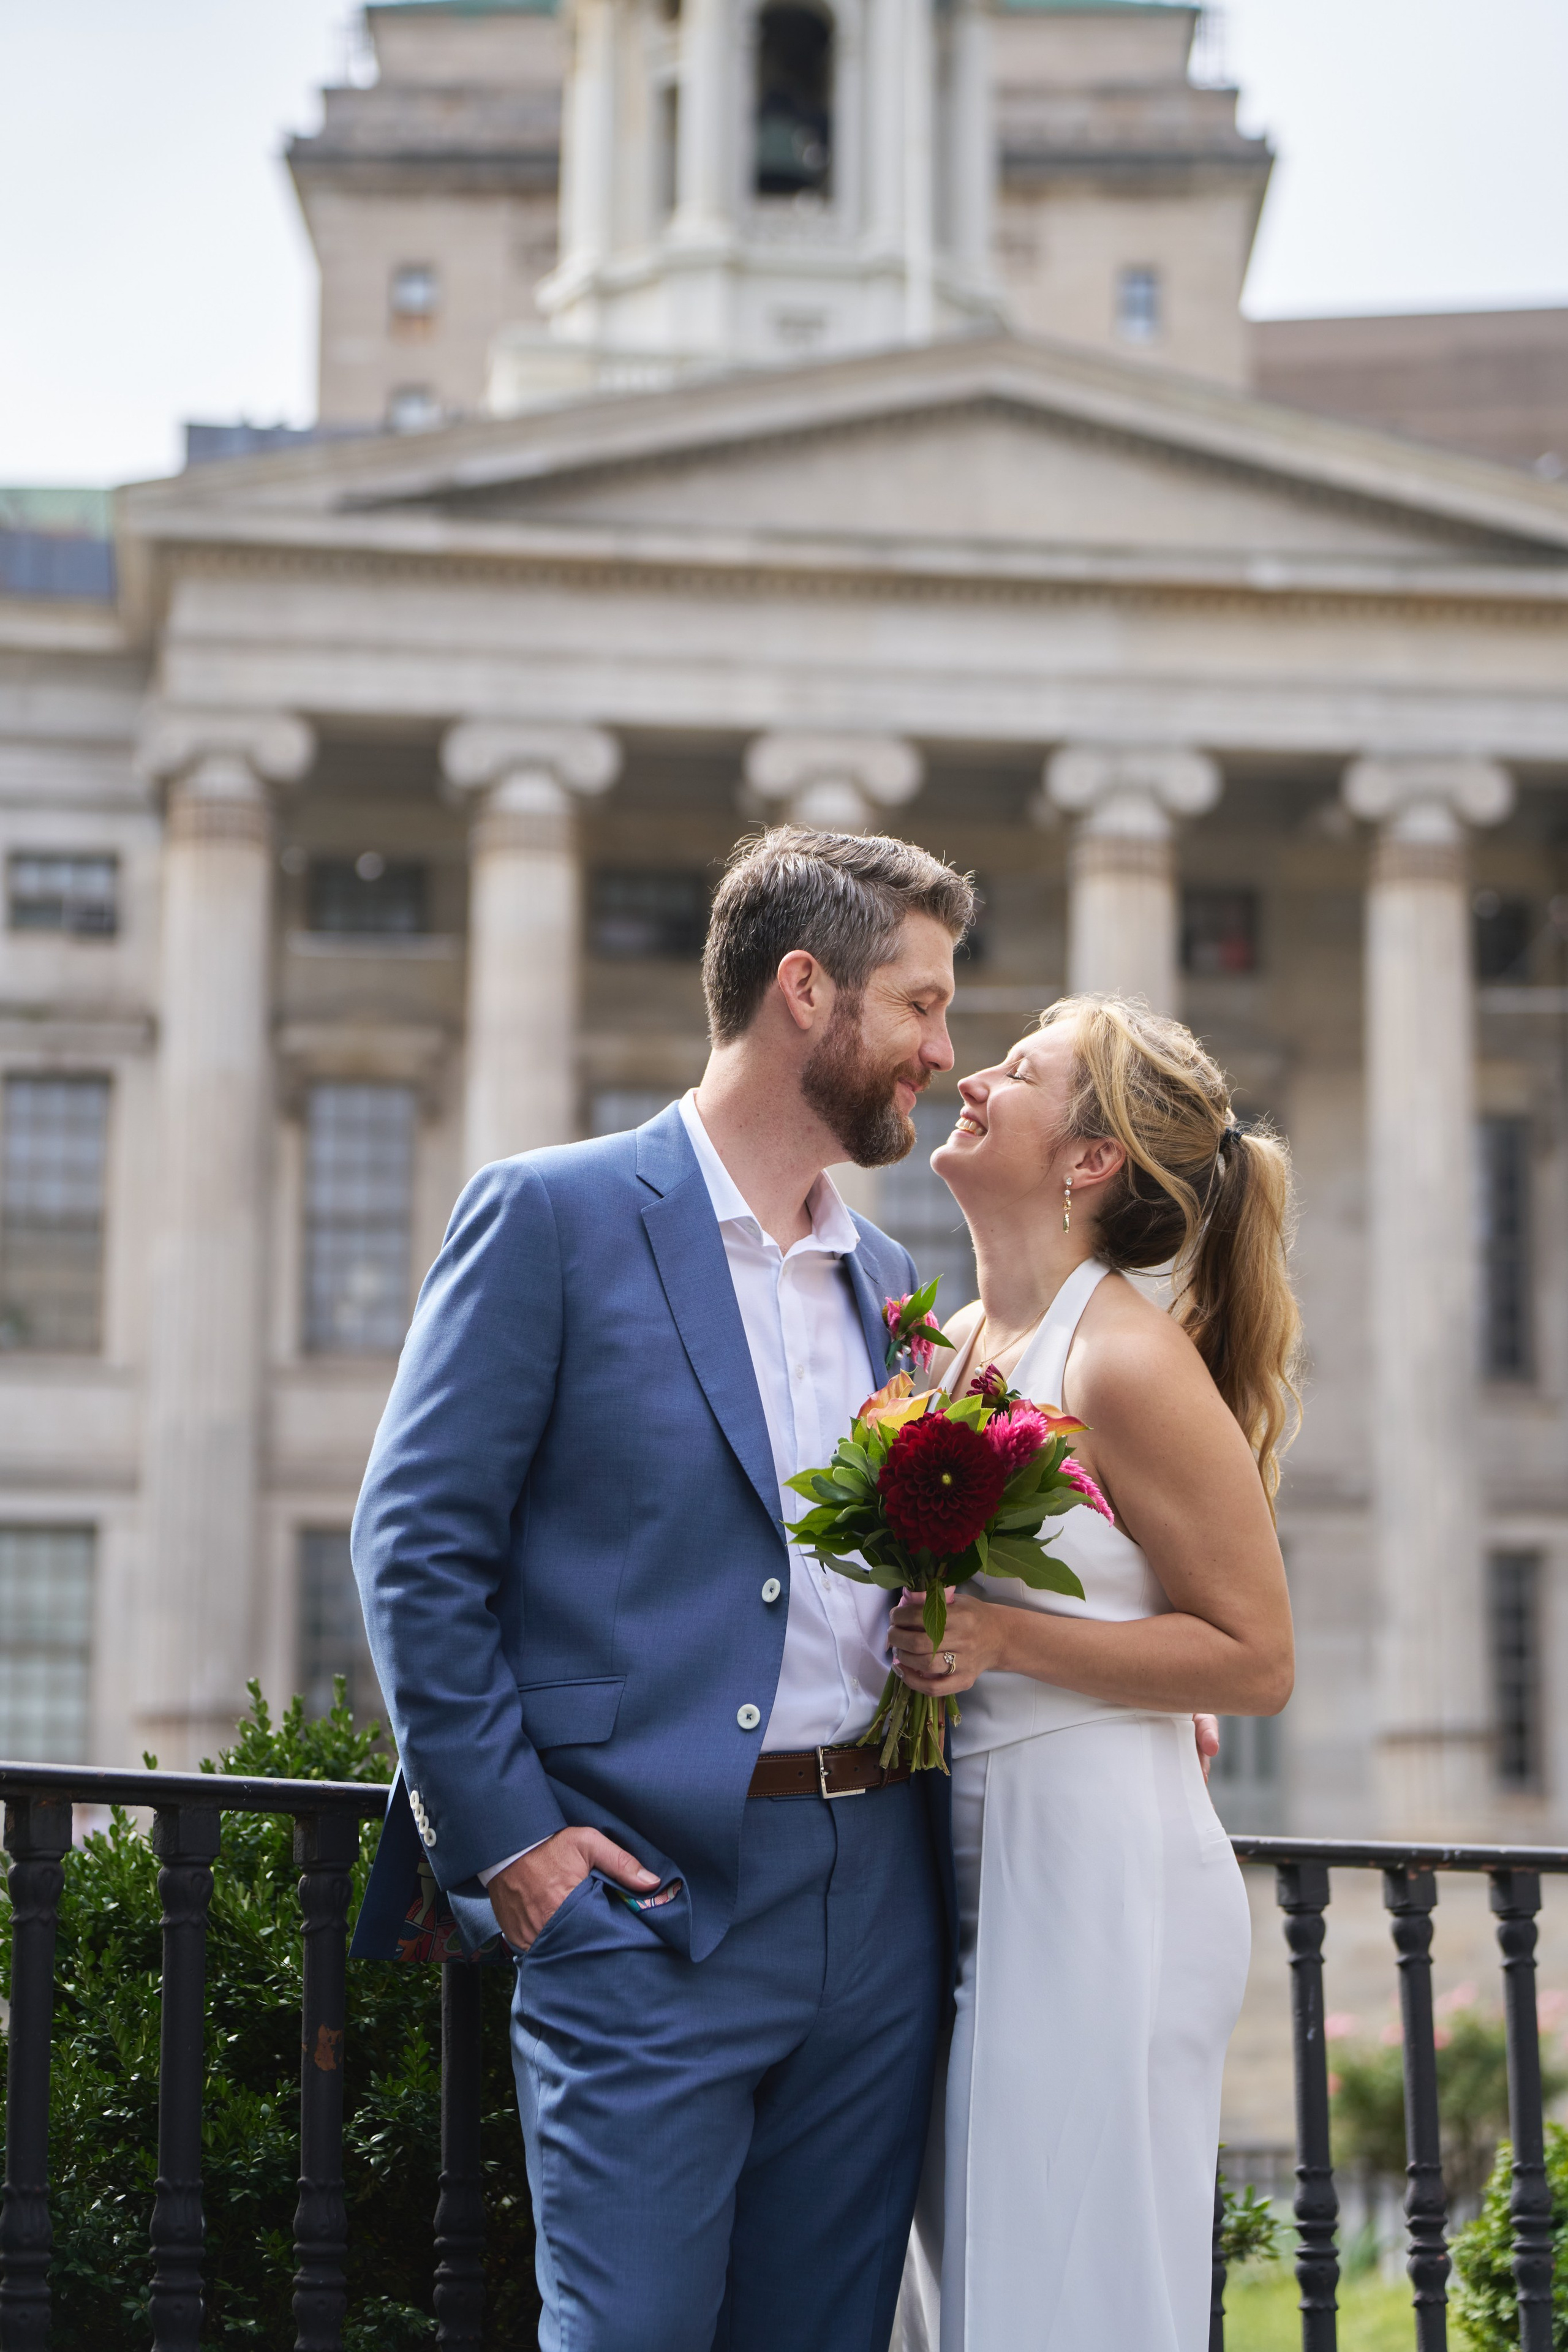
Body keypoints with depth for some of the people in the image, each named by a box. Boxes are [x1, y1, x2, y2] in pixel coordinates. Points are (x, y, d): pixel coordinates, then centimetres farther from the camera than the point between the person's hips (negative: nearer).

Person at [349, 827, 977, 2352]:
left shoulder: (884, 1278, 18)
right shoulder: (553, 1216, -3)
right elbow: (417, 1544, -6)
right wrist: (501, 1830, -12)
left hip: (876, 1899, 6)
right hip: (651, 1894, -6)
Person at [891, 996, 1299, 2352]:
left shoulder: (1128, 1363, -13)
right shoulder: (959, 1342, 11)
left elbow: (1257, 1662, -12)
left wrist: (1002, 1639, -19)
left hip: (1093, 1876, -8)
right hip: (965, 1870, 8)